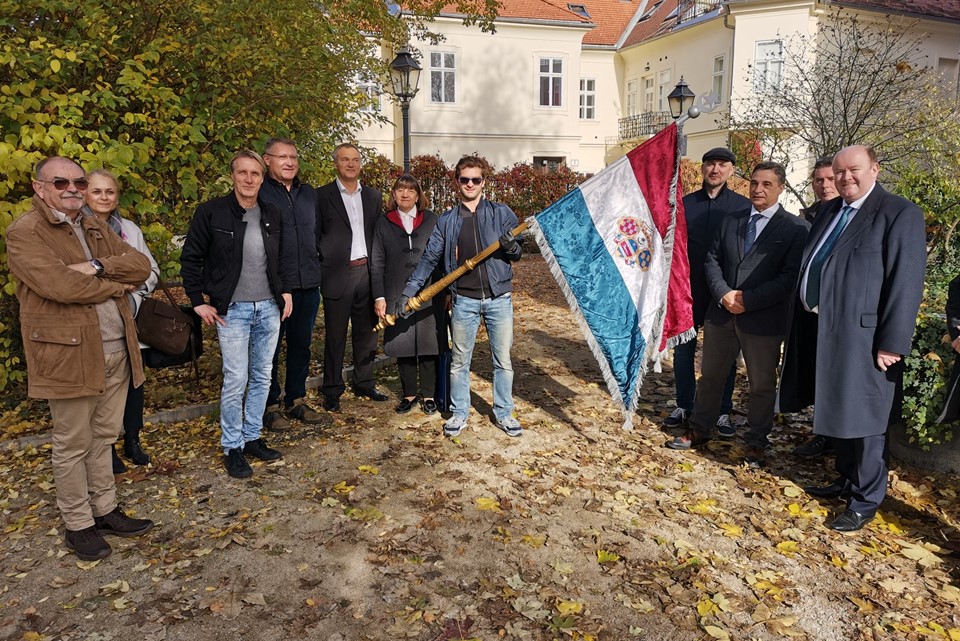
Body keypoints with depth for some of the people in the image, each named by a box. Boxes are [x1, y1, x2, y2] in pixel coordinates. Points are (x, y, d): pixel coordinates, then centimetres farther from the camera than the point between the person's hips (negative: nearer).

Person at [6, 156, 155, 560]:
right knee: (73, 444, 6)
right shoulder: (24, 233, -7)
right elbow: (59, 285, -22)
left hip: (116, 352, 7)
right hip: (69, 354, -6)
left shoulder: (96, 229, 16)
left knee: (104, 437, 15)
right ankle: (78, 525, 20)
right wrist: (116, 285, -8)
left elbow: (141, 266, 5)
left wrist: (98, 266, -13)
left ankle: (105, 510, 29)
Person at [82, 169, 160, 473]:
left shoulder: (130, 229, 8)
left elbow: (151, 270, 11)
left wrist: (133, 294, -5)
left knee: (134, 382, 11)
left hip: (131, 320, 4)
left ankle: (132, 441, 28)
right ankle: (107, 449, 21)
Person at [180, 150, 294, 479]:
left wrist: (285, 290, 9)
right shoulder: (212, 212, -6)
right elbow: (190, 259, -1)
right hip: (232, 311, -5)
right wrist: (198, 301, -5)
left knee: (262, 377, 10)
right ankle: (232, 448, 11)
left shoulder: (272, 215, 7)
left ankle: (252, 437, 25)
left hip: (269, 308, 5)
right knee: (235, 381, -5)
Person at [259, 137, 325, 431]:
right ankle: (270, 405, 18)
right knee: (270, 348, 5)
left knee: (301, 344, 14)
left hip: (308, 284, 5)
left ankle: (296, 400, 27)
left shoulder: (309, 193, 13)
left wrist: (324, 266, 12)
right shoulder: (258, 193, -5)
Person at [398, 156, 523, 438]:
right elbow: (429, 258, 6)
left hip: (499, 298, -1)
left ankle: (504, 413, 24)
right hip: (464, 301, 1)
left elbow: (518, 253, 8)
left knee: (503, 360, 8)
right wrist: (408, 292, 0)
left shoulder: (501, 213, 4)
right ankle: (459, 414, 25)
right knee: (459, 362, 9)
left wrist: (511, 246, -16)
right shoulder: (447, 221, 7)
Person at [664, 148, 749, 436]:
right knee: (683, 349, 9)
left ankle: (722, 412, 20)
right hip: (689, 291, 2)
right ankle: (683, 406, 23)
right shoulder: (685, 203, 3)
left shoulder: (744, 206, -1)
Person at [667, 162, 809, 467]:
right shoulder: (731, 220, 10)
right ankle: (700, 429, 32)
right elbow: (712, 260, 7)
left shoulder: (796, 228, -5)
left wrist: (749, 300, -19)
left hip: (763, 319, -4)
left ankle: (756, 442, 26)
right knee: (710, 376, 15)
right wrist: (723, 294, -10)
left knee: (762, 384, 10)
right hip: (722, 313, 4)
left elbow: (791, 276, -12)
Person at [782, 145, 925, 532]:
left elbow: (906, 283, -14)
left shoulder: (900, 213, -9)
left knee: (863, 420, 2)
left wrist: (892, 343, -17)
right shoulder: (829, 212, 13)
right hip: (825, 332, 7)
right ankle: (847, 480, 35)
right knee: (838, 412, 18)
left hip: (862, 337, -7)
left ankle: (866, 500, 17)